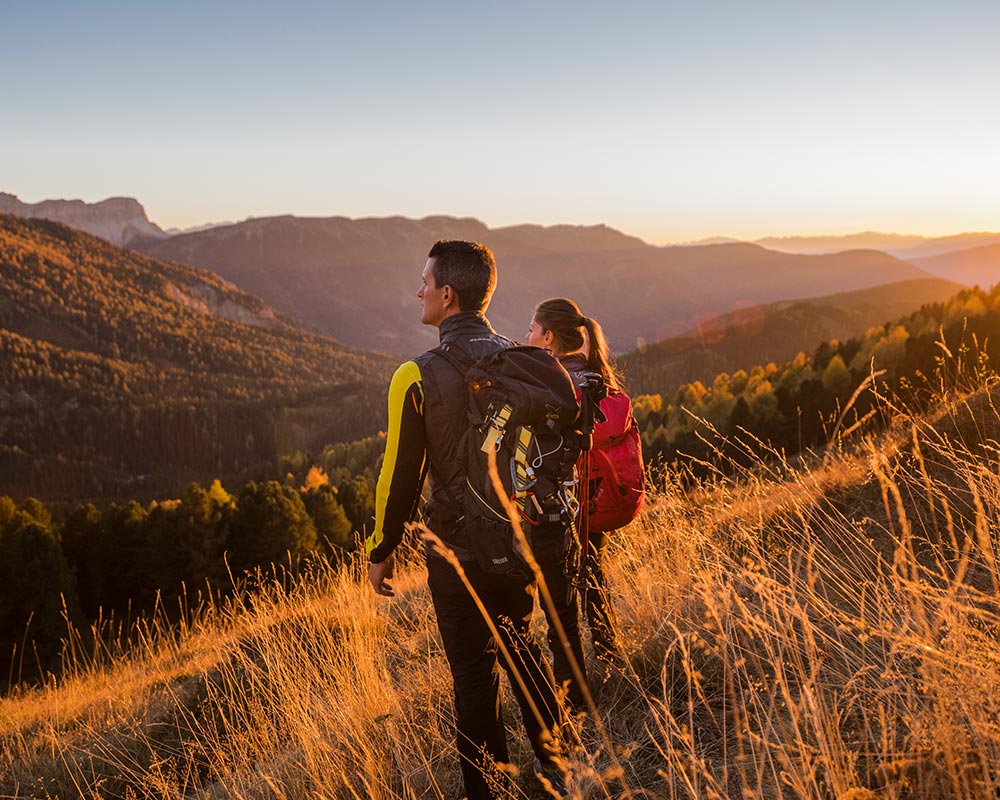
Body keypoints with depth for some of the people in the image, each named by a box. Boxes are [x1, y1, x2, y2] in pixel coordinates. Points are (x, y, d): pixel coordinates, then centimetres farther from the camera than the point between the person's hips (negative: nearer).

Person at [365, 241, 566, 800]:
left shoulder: (417, 378, -17)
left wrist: (381, 552, 2)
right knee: (520, 643, 25)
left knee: (475, 672, 9)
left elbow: (401, 475, -11)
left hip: (459, 553, -4)